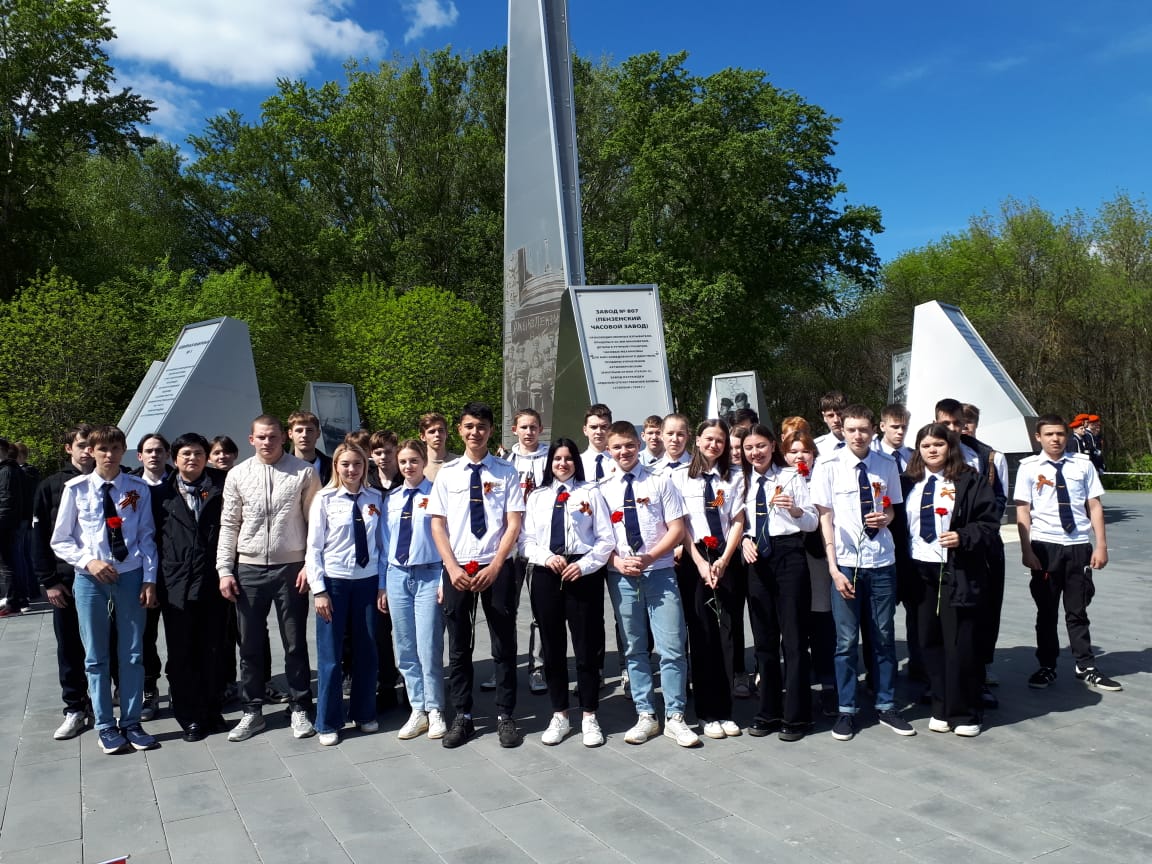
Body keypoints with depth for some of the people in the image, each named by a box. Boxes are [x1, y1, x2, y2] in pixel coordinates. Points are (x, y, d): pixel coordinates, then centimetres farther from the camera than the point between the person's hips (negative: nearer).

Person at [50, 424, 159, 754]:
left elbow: (147, 537, 1)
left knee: (132, 653, 9)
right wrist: (89, 561, -14)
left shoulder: (139, 489, -2)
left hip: (130, 576, 0)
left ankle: (131, 723, 22)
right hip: (89, 579, 0)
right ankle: (106, 726, 23)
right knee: (96, 657, 10)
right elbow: (60, 541, 1)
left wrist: (149, 579, -4)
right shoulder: (76, 488, -4)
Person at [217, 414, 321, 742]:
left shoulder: (304, 473, -3)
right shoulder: (238, 475, 4)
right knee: (250, 645, 11)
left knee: (295, 644, 7)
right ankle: (253, 711, 25)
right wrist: (225, 570, 2)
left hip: (291, 568, -2)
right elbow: (229, 525, 6)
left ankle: (299, 709, 20)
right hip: (249, 568, 2)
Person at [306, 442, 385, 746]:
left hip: (367, 582, 2)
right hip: (333, 582, -2)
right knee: (330, 655, 4)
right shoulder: (324, 499, -5)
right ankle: (328, 723, 20)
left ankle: (364, 714, 29)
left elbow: (381, 544, 3)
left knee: (366, 651, 11)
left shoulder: (375, 499, 1)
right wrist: (319, 590, -9)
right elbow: (313, 548, -5)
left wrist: (382, 585, 1)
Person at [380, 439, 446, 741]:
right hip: (397, 576, 5)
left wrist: (445, 580, -10)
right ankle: (418, 710, 20)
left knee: (429, 649, -4)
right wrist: (382, 585, 11)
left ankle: (434, 711, 13)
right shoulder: (391, 499, 10)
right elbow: (385, 542, 12)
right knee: (405, 650, 9)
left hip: (428, 575, -5)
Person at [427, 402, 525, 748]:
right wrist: (453, 568, -9)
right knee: (458, 646, 10)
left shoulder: (506, 473, -1)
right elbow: (438, 524, 2)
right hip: (457, 568, 1)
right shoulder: (447, 472, 3)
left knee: (504, 645, 7)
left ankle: (505, 717, 21)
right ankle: (462, 717, 23)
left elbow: (514, 524, -4)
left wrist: (494, 568, -14)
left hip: (497, 567, -1)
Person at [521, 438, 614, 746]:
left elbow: (606, 539, 0)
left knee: (586, 646, 1)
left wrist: (583, 565, -12)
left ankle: (589, 718, 14)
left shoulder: (591, 493, 4)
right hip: (546, 574, 3)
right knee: (552, 646, 8)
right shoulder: (537, 496, 13)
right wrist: (546, 557, -10)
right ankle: (559, 716, 20)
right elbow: (526, 539, 8)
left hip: (583, 573, -3)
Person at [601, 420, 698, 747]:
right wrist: (618, 562, -11)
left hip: (659, 572, -2)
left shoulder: (660, 483, 2)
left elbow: (677, 530, -1)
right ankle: (645, 716, 20)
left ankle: (675, 718, 8)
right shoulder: (603, 490, 6)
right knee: (635, 649, 10)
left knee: (672, 647, -3)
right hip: (620, 576, 2)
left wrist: (648, 558, -13)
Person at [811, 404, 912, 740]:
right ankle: (847, 710, 19)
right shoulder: (831, 466, -6)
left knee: (884, 637, 12)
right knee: (846, 640, 5)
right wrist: (833, 568, -11)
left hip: (882, 563, 3)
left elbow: (892, 508, 16)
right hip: (846, 562, -2)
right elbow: (825, 518, -6)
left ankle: (886, 706, 27)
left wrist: (886, 517, -9)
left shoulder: (886, 465, 3)